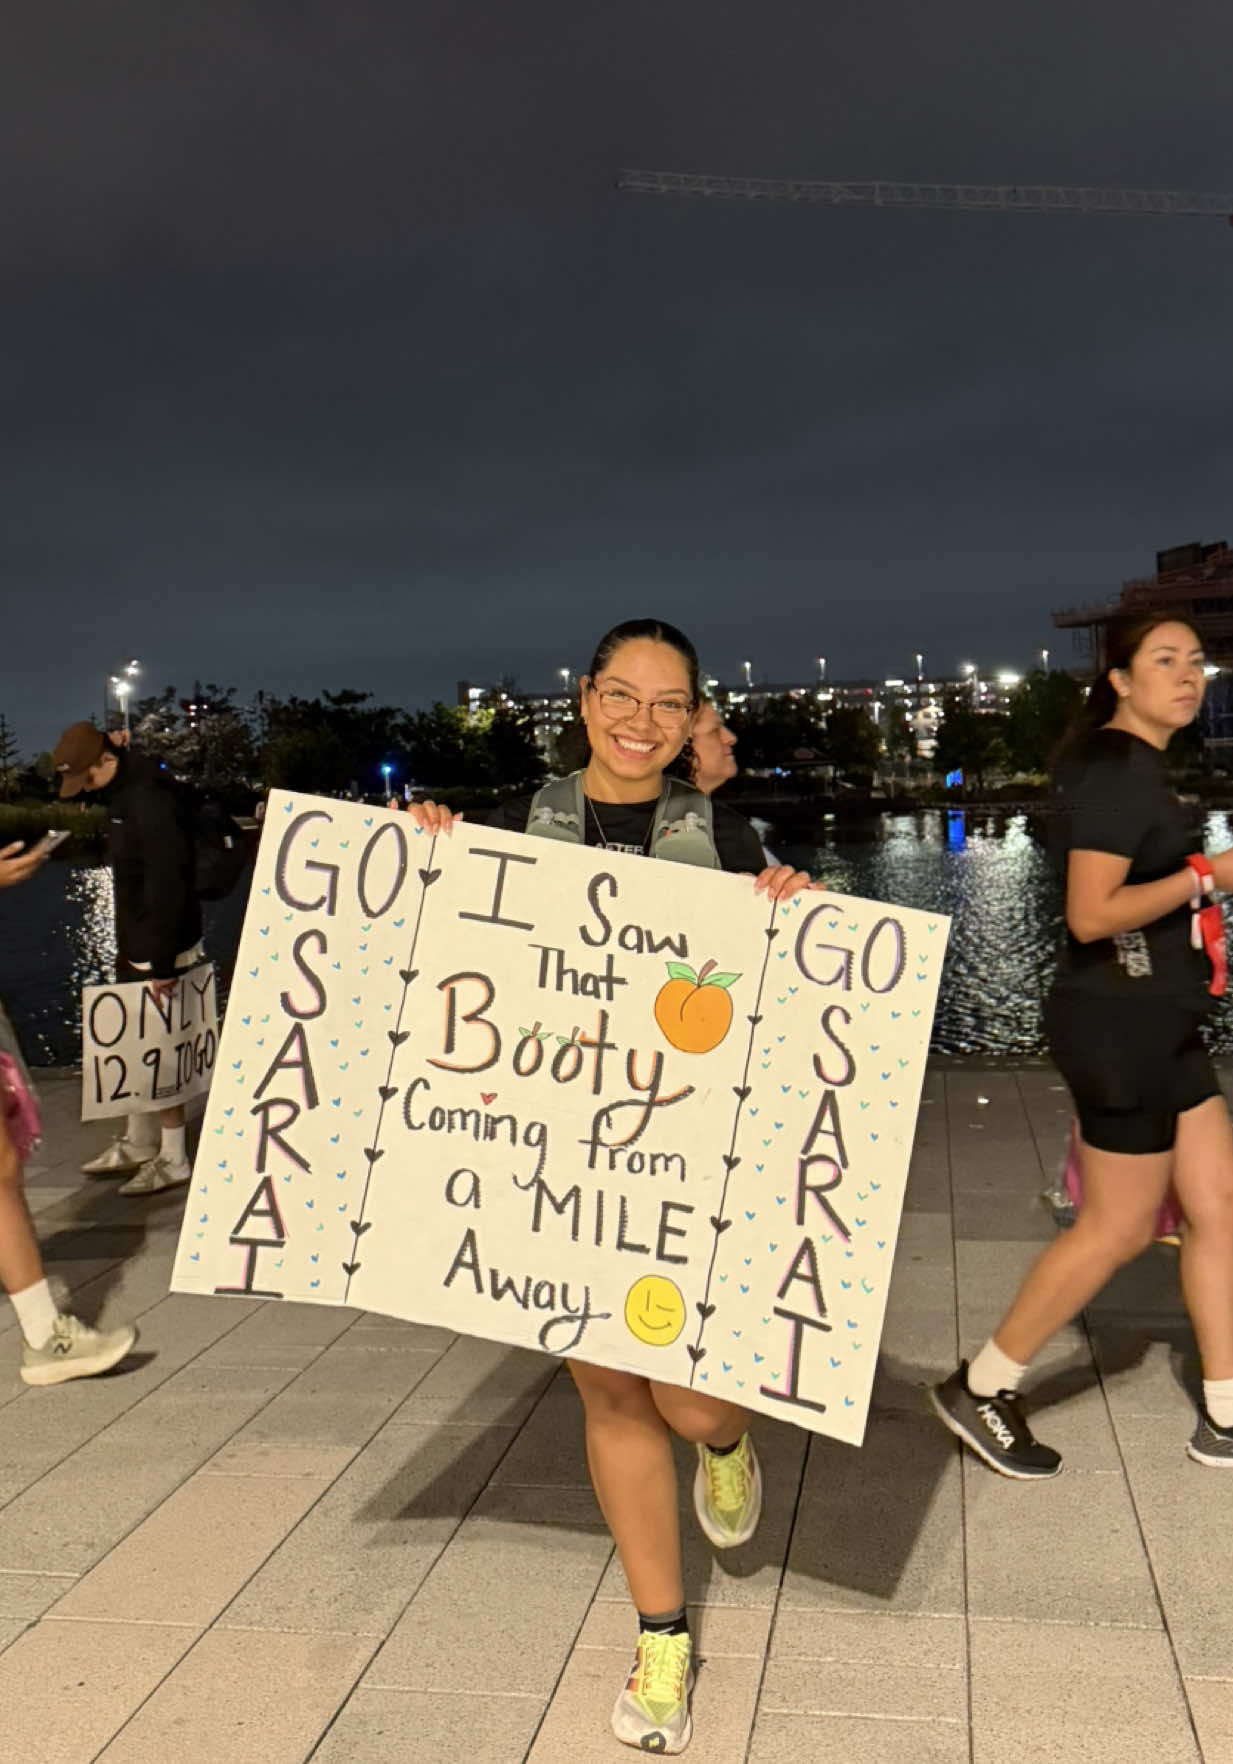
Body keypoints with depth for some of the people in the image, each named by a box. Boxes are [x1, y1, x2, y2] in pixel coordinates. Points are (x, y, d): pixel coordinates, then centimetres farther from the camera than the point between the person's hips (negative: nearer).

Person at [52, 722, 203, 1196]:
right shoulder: (124, 792, 8)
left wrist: (163, 962, -25)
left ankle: (173, 1160, 9)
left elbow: (168, 885, -26)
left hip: (163, 950, -10)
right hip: (135, 946, 10)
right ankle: (135, 1145, 31)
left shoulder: (152, 800, -22)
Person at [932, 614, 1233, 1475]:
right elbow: (1091, 914, -26)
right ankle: (981, 1390, 15)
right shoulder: (1115, 770, -18)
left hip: (1157, 1021, 10)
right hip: (1120, 1023, -10)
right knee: (1118, 1228, 1)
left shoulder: (1139, 767, 14)